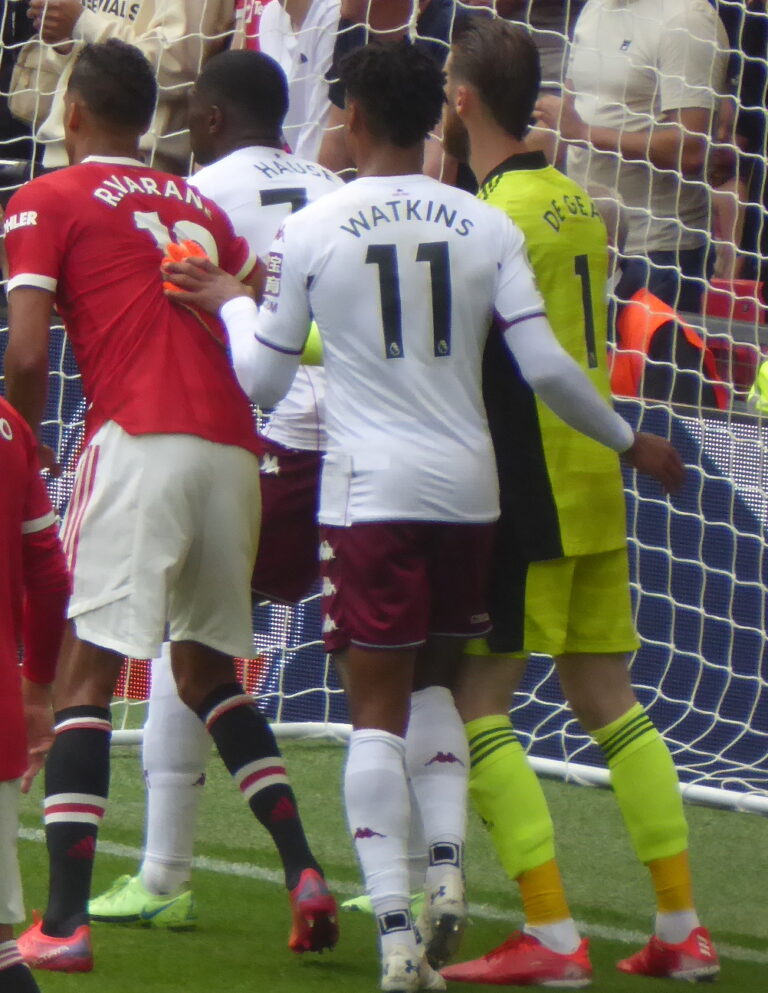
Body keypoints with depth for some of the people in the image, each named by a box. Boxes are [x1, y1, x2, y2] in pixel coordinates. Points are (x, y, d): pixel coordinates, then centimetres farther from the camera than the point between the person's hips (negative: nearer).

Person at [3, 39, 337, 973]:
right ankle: (303, 870, 8)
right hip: (234, 447, 6)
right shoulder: (199, 205, 23)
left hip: (139, 440, -6)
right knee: (207, 668, 21)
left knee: (85, 676, -4)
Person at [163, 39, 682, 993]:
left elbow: (262, 378, 3)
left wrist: (230, 303, 22)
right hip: (468, 486, 3)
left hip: (370, 492, -3)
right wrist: (629, 440, 12)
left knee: (377, 708, 0)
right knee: (435, 680, 23)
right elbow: (546, 367, -2)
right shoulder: (487, 227, 2)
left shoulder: (309, 232, -3)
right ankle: (446, 863, 3)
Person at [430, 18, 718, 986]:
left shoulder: (502, 214, -15)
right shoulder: (572, 200, 11)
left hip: (529, 496, -8)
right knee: (606, 699, 13)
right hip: (594, 484, 8)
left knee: (474, 705, -5)